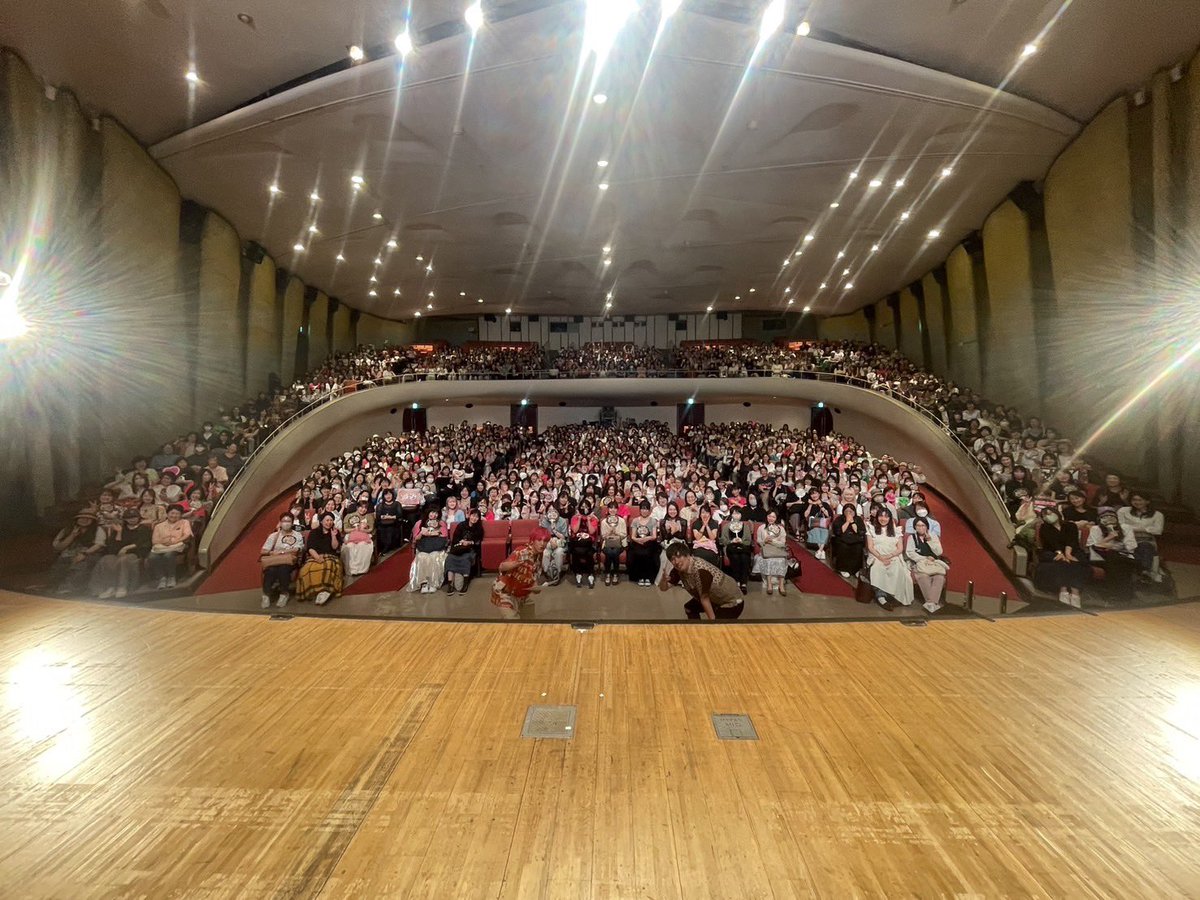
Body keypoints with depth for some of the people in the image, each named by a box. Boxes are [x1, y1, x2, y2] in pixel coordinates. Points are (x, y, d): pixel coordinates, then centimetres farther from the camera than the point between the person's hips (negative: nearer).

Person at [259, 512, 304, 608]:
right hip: (274, 561, 2)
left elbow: (296, 550, -6)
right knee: (271, 570, -34)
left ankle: (284, 593, -15)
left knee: (283, 568, -36)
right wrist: (272, 552, -14)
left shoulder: (297, 536, 8)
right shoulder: (273, 535, 14)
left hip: (290, 561, -1)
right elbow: (263, 551, 6)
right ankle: (266, 594, -15)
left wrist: (280, 551, -16)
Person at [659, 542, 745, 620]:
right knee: (689, 608, 12)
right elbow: (663, 588, -6)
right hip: (715, 598, 8)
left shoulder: (700, 570, -34)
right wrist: (663, 579, -27)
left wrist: (712, 621, -18)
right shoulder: (679, 569, -10)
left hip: (732, 602, -8)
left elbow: (705, 598, -26)